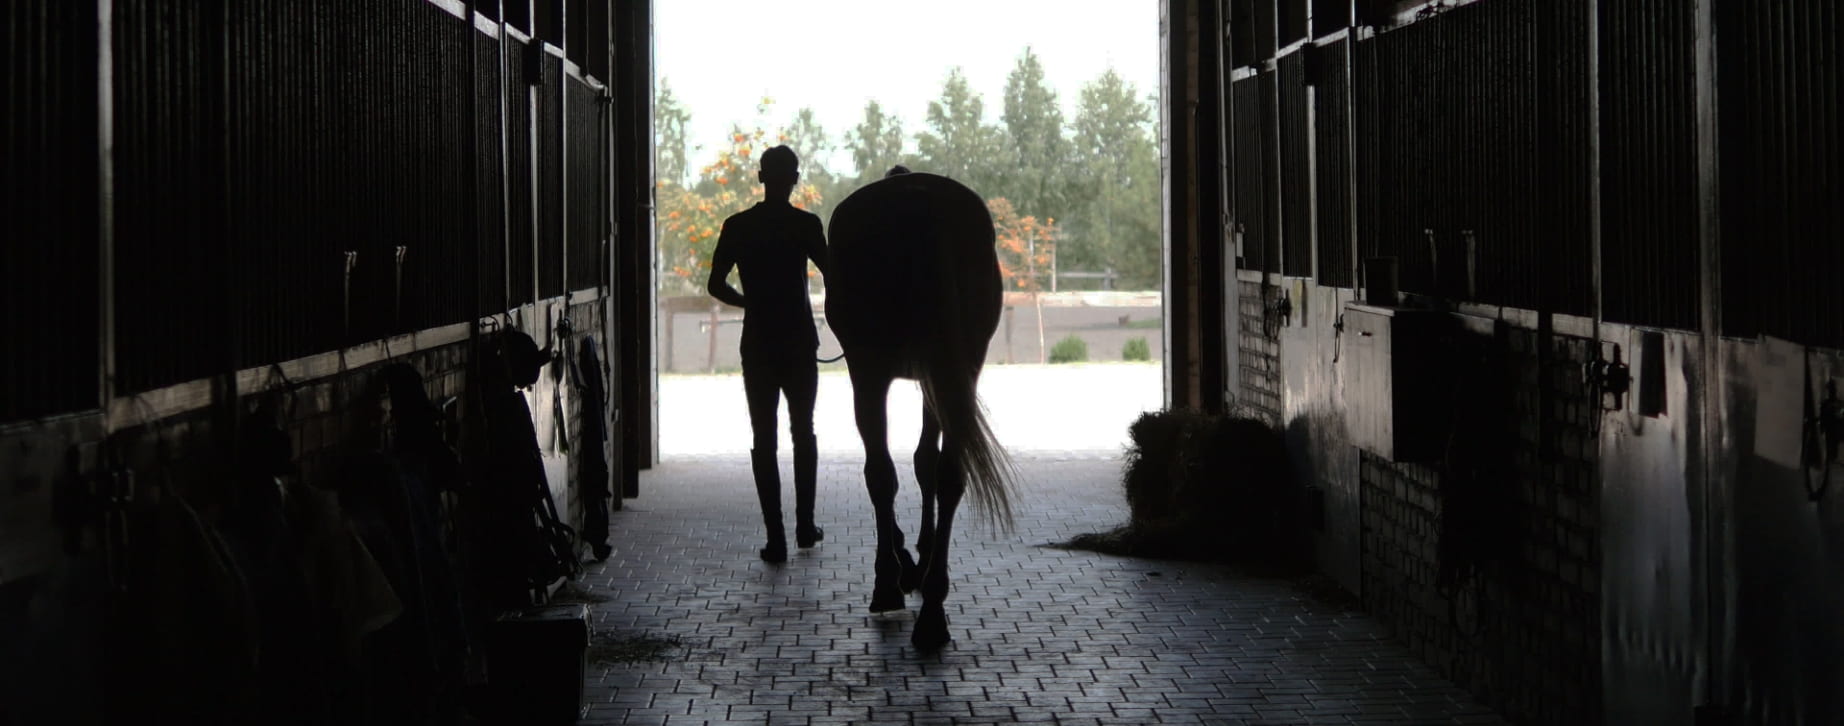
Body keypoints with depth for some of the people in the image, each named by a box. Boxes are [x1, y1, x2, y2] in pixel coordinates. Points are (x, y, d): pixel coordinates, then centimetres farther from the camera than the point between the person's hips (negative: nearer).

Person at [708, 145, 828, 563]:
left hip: (758, 345, 1)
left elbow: (716, 285, 3)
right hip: (799, 343, -1)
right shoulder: (806, 225, -7)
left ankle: (776, 538, -4)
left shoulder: (738, 227, 0)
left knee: (764, 438, 2)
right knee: (803, 432, 17)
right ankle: (804, 526, 18)